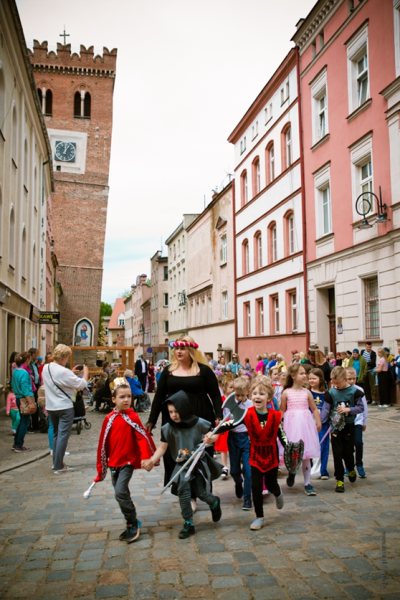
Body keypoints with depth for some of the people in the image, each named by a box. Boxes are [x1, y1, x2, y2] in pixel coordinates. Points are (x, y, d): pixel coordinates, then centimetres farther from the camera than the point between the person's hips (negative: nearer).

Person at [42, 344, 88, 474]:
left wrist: (72, 372, 12)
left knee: (56, 434, 19)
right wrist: (85, 372, 0)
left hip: (50, 407, 8)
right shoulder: (64, 372, -22)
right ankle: (59, 466, -1)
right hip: (64, 407, -8)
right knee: (63, 435, -2)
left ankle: (56, 462, 25)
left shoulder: (45, 368, 2)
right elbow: (82, 384, -17)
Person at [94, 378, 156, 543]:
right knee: (121, 493, 13)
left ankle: (133, 523, 2)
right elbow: (103, 443, 5)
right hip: (113, 462, 5)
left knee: (120, 492, -16)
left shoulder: (132, 416, -10)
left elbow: (143, 437, -14)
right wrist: (101, 467, 9)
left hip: (128, 461, -5)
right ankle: (131, 524, 29)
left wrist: (146, 457, -23)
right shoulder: (109, 419, 0)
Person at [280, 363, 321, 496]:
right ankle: (292, 471, 29)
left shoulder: (307, 392, 5)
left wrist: (318, 422, -2)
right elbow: (282, 411, 4)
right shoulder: (286, 393, -2)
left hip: (305, 423, 2)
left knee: (306, 455, 5)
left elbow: (314, 409, 9)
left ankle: (307, 483, 14)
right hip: (291, 424, -2)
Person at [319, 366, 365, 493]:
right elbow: (326, 409, -6)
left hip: (349, 426, 0)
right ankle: (339, 480, 10)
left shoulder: (354, 391, -5)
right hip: (336, 427, 0)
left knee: (348, 451, 11)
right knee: (337, 454, 1)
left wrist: (348, 409, -18)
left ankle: (351, 470, 41)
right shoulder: (331, 393, -5)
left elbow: (360, 408, -2)